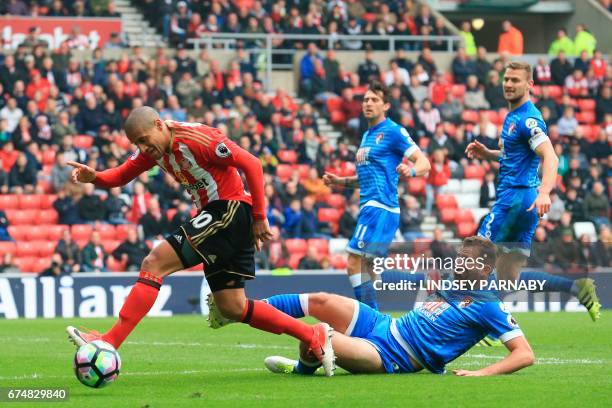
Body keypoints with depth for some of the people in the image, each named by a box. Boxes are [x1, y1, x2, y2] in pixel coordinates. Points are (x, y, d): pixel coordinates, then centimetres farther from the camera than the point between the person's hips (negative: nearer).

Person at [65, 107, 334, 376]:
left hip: (230, 210, -10)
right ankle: (313, 336, 16)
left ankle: (109, 343, -19)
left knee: (155, 263, -17)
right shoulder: (154, 148, 7)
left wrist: (258, 218, -14)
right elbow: (121, 176, 9)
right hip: (213, 217, 10)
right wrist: (94, 178, -13)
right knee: (231, 308, 10)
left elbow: (251, 164, -16)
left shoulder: (197, 138, -18)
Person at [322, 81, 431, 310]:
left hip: (380, 207, -10)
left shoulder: (393, 131, -6)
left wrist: (411, 171, -34)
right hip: (370, 206, 10)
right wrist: (341, 181, 18)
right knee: (365, 270, 11)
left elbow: (424, 163, -13)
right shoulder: (367, 136, 20)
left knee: (354, 265, -14)